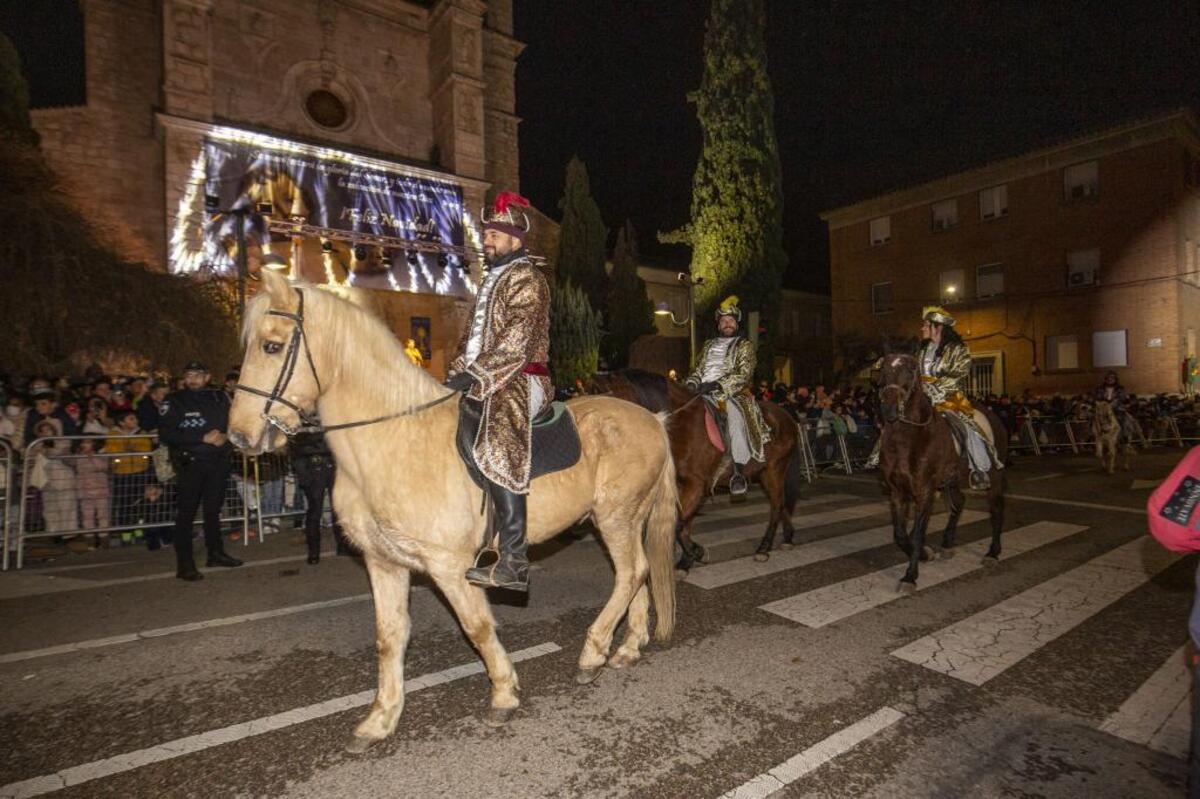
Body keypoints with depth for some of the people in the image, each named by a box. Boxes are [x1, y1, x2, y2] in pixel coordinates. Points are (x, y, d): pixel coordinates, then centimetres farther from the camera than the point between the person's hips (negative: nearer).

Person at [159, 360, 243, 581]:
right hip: (191, 463, -4)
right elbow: (166, 435, -10)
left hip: (218, 461, 4)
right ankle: (185, 565, 2)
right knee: (187, 513, -2)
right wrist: (203, 438, -17)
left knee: (213, 509, 15)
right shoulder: (174, 401, -2)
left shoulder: (220, 398, 9)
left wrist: (225, 437, -10)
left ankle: (216, 552, 28)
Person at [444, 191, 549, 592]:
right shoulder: (493, 279, 26)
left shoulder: (526, 278, -4)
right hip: (486, 382, 11)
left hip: (519, 381, -10)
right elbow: (472, 336, 24)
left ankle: (513, 561, -30)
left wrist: (475, 376, -22)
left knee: (497, 449, -31)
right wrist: (456, 374, 10)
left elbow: (516, 341, -17)